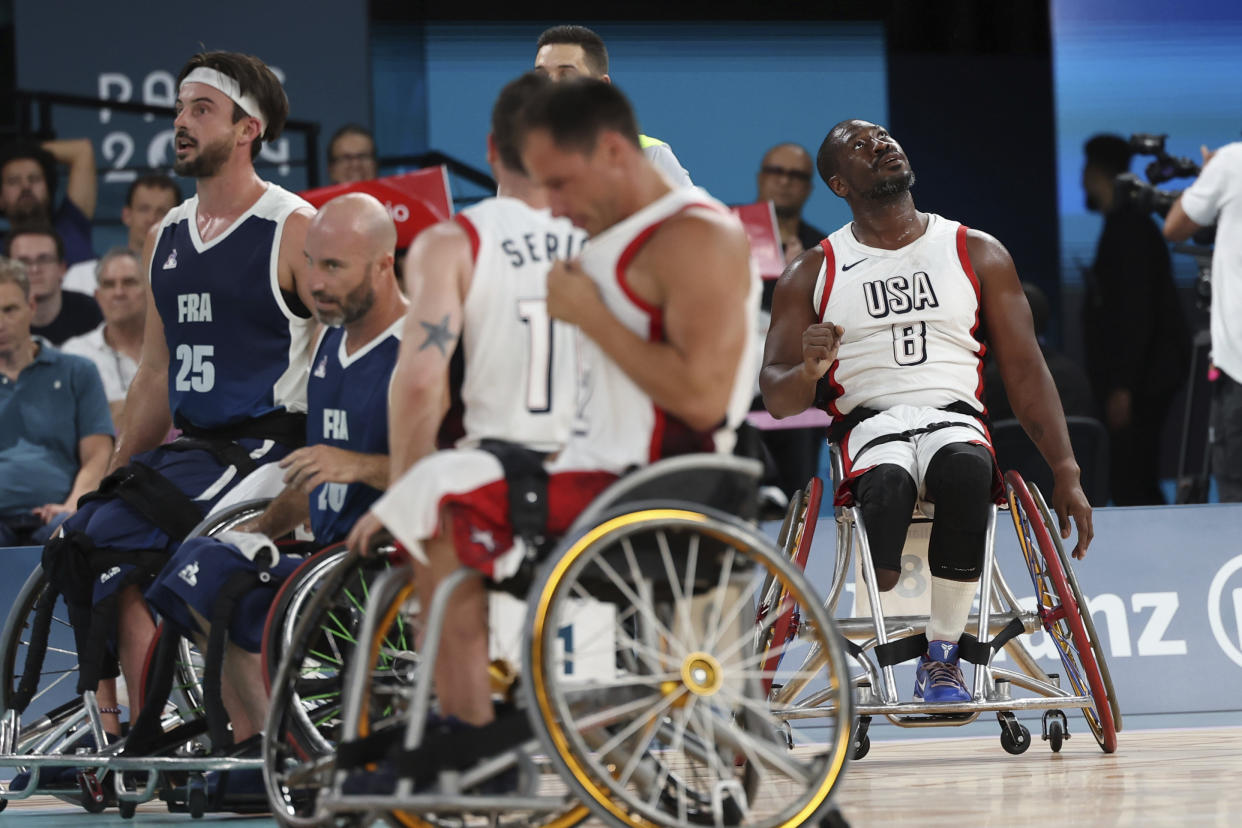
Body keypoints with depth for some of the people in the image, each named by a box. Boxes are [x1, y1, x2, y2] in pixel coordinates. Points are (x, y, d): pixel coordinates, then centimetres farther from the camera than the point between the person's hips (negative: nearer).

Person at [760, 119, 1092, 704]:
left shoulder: (978, 255, 14)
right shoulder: (811, 275, 12)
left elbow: (1024, 370, 11)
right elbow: (778, 401, 7)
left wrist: (1066, 473, 0)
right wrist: (809, 369, -18)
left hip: (954, 417, 1)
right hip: (868, 424, -1)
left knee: (965, 469, -39)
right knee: (887, 485, -40)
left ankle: (942, 655, -27)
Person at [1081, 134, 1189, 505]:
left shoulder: (1128, 228, -15)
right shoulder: (1124, 224, 14)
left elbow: (1137, 314, -21)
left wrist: (1123, 386, -22)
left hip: (1141, 379, -10)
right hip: (1139, 380, 10)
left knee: (1129, 485, -12)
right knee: (1137, 484, 12)